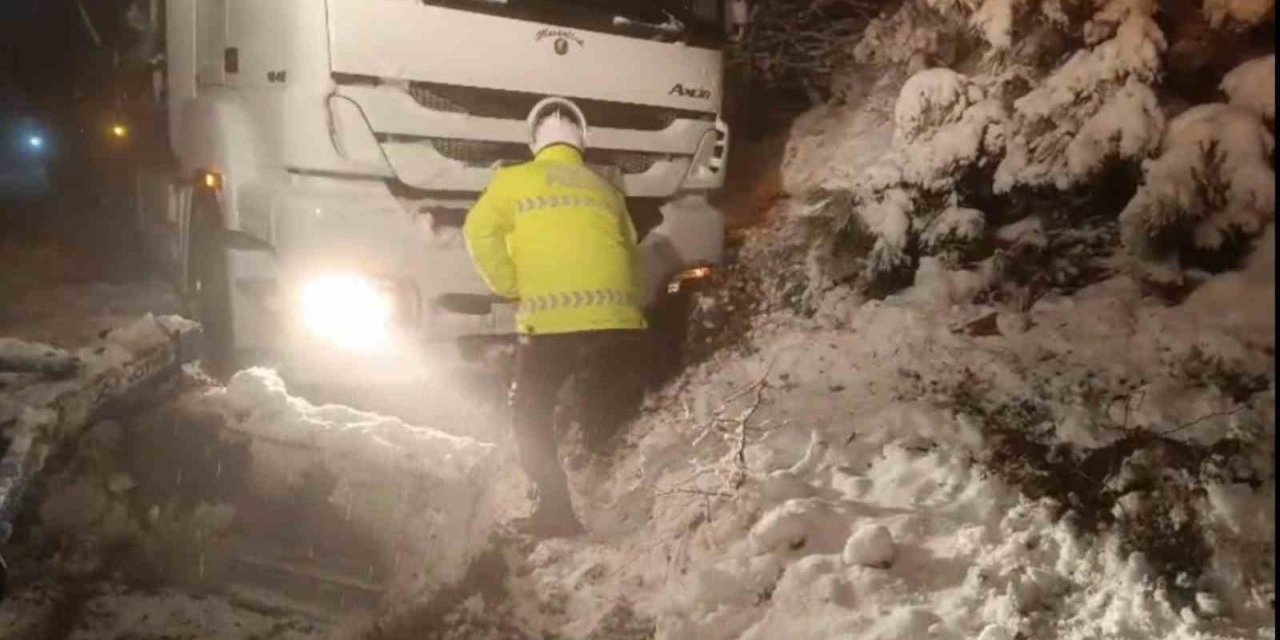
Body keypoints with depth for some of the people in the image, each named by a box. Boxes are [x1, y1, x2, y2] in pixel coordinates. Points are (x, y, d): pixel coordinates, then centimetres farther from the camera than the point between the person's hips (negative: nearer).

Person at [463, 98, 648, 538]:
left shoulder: (515, 180, 8)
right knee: (601, 415, 22)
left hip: (552, 318, -4)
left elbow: (480, 232, -3)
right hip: (615, 317, 4)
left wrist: (511, 286, 4)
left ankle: (557, 510, 1)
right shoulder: (605, 190, 20)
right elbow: (632, 255, 20)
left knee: (531, 414, 11)